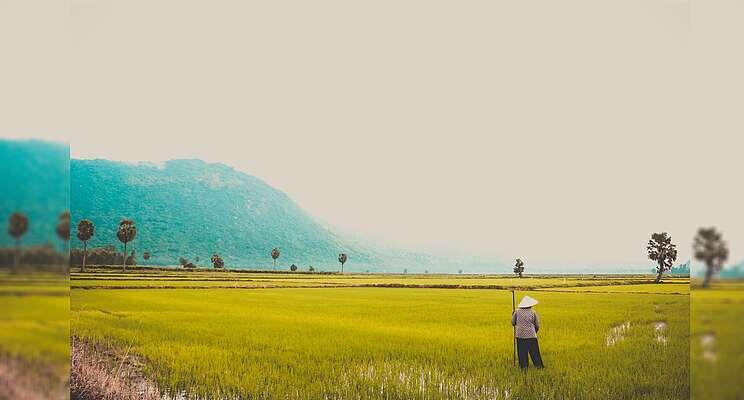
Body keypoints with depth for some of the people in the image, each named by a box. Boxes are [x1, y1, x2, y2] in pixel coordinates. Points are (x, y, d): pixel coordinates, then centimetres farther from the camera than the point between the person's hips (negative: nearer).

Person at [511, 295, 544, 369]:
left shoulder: (517, 312, -1)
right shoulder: (533, 312, -1)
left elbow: (513, 323, 7)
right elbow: (537, 325, 5)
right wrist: (535, 332, 24)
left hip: (520, 335, 0)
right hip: (531, 335, 0)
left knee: (522, 352, 5)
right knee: (534, 352, 7)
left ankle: (523, 366, 4)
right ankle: (538, 365, 7)